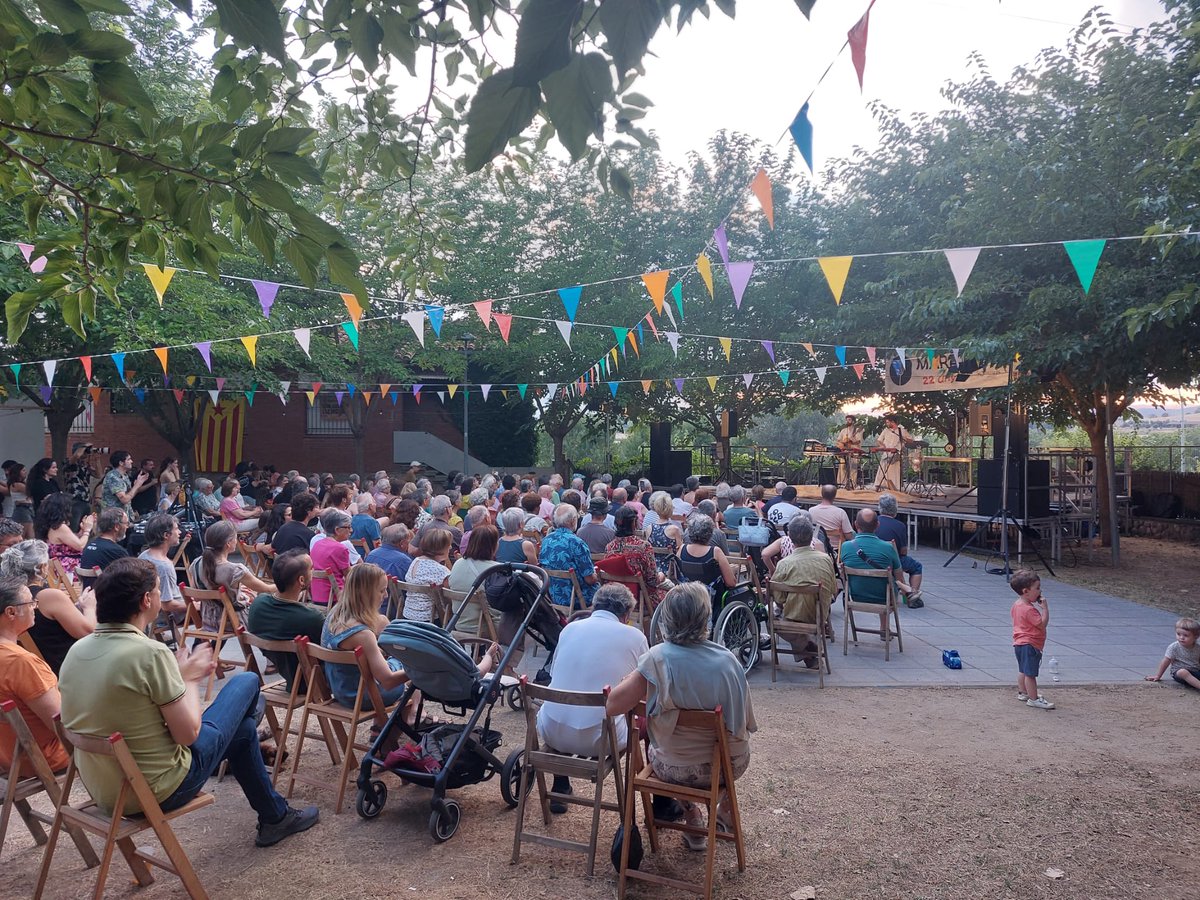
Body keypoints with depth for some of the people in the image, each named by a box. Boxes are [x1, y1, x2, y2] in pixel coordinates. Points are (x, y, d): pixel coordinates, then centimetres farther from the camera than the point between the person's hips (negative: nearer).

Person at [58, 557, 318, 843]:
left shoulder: (76, 651, -4)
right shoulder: (150, 653, -27)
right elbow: (189, 734, -21)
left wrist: (179, 674, 10)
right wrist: (189, 678, -4)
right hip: (157, 794, -8)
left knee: (243, 728, 26)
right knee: (246, 682, 10)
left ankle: (274, 817, 46)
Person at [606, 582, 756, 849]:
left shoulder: (657, 659, -21)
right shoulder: (727, 660, -13)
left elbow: (612, 705, -19)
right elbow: (747, 723, -2)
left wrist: (633, 679, -1)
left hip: (674, 769, -2)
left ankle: (692, 816, 31)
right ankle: (725, 809, 49)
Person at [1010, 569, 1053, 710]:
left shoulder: (1017, 604, 7)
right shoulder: (1029, 609, -24)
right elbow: (1043, 623, -23)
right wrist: (1045, 607, -20)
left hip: (1019, 643, 11)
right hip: (1029, 645, -11)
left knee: (1023, 670, 21)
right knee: (1030, 673, -5)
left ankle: (1022, 692, 33)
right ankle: (1033, 699, -1)